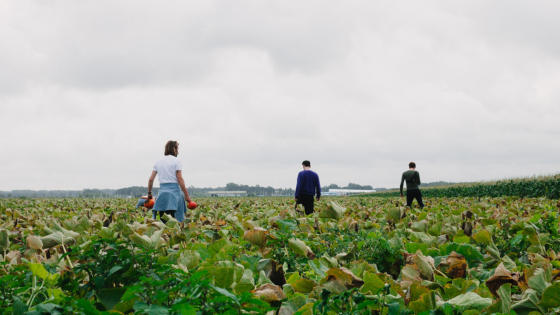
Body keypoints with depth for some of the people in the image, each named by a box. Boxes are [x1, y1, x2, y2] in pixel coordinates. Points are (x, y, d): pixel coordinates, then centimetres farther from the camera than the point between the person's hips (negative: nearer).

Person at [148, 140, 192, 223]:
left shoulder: (159, 162, 14)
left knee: (161, 220, 4)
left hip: (162, 191, 5)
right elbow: (180, 179, -8)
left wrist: (149, 193, 23)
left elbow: (151, 179, 11)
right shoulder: (176, 161, -1)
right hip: (174, 191, -5)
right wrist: (186, 195, -5)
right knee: (178, 220, -6)